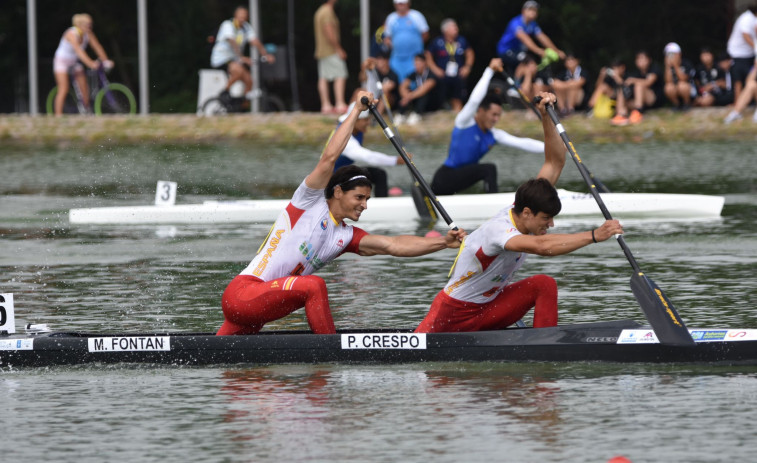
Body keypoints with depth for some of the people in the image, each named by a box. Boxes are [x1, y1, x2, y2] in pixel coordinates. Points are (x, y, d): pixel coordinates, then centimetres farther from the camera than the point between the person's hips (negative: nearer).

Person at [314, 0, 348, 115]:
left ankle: (326, 105, 4)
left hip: (321, 52, 10)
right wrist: (338, 49, -15)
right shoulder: (328, 12, -14)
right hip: (331, 51, -10)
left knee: (323, 79, 5)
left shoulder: (319, 12, 16)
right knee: (340, 76, -9)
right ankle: (340, 105, -17)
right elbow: (329, 33, -21)